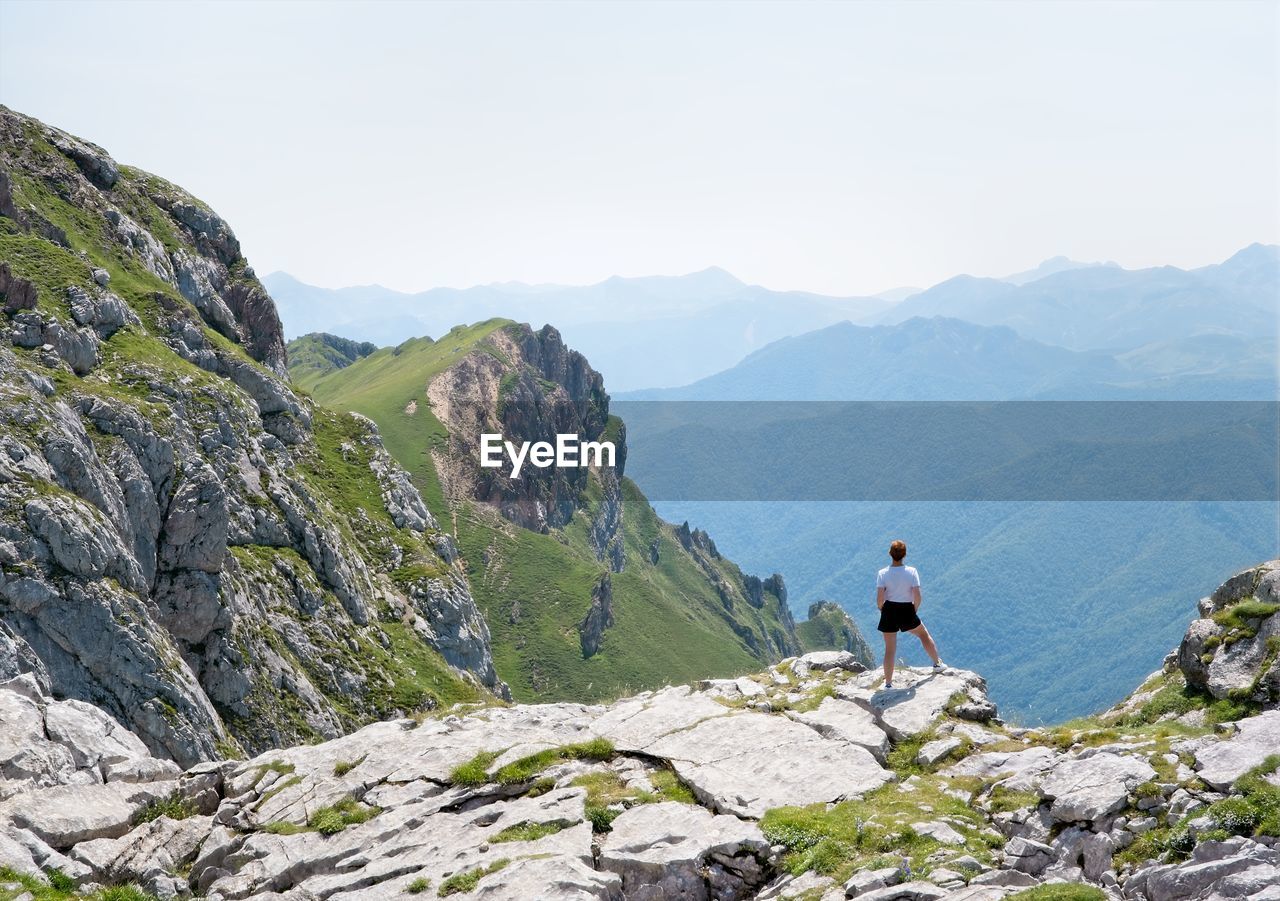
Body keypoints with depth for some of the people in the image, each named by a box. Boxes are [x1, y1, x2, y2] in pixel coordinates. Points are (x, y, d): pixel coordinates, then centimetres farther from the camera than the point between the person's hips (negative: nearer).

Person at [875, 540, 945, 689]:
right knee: (924, 634, 28)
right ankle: (937, 664, 41)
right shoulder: (911, 572, -11)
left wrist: (883, 611, 4)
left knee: (889, 649, 9)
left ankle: (888, 683, 14)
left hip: (889, 611, 0)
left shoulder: (883, 573, -11)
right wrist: (914, 610, 4)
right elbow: (917, 597, -14)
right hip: (907, 611, 0)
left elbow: (879, 599, -15)